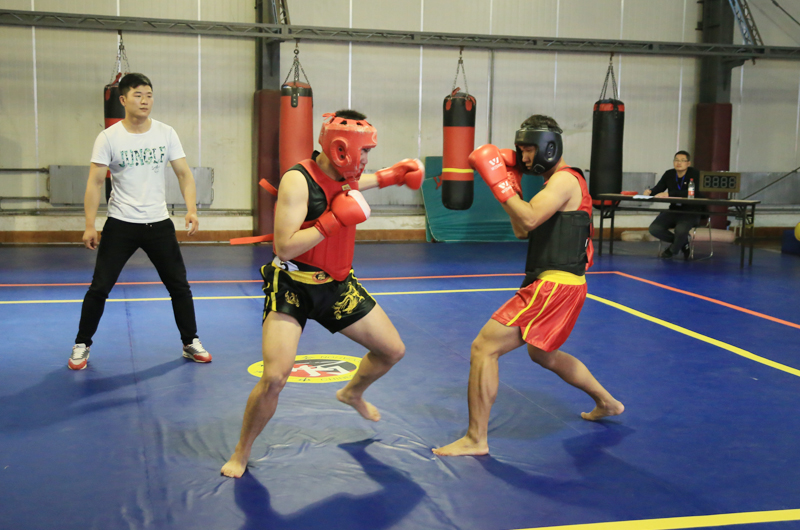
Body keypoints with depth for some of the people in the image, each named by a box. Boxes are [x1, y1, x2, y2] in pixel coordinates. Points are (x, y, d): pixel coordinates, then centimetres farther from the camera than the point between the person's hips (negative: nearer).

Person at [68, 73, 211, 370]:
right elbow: (95, 182, -7)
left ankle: (191, 343, 23)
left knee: (179, 286, 7)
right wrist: (90, 226, -13)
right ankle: (82, 346, 17)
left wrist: (191, 209, -16)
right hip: (121, 224, -2)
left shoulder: (166, 133, -1)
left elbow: (183, 173, -1)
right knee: (99, 288, 0)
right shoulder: (108, 138, -6)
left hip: (159, 223, 2)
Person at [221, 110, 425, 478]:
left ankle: (352, 393, 45)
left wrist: (391, 176, 19)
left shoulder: (344, 176, 1)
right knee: (274, 378, -20)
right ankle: (242, 452, 6)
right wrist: (334, 221, -29)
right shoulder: (297, 181, -23)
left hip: (336, 285, 7)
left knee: (393, 351, 12)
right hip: (292, 287, -7)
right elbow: (285, 247, -29)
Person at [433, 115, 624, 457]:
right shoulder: (556, 183, 20)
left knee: (484, 347, -13)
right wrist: (512, 182, 13)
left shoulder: (565, 180, -11)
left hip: (554, 285, -11)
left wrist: (498, 181, -19)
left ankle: (476, 439, -8)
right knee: (542, 354, 32)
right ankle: (607, 403, 45)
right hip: (552, 284, 11)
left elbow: (529, 219, -26)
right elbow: (522, 231, 16)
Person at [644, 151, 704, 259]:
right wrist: (649, 191, -23)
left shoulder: (694, 173, -9)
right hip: (674, 210, 5)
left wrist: (669, 194, -35)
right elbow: (658, 189, 3)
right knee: (654, 229, -19)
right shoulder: (669, 174, 6)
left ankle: (673, 250, 1)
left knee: (680, 230, -36)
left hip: (691, 212, -5)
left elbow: (690, 193, -25)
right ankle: (683, 242, 4)